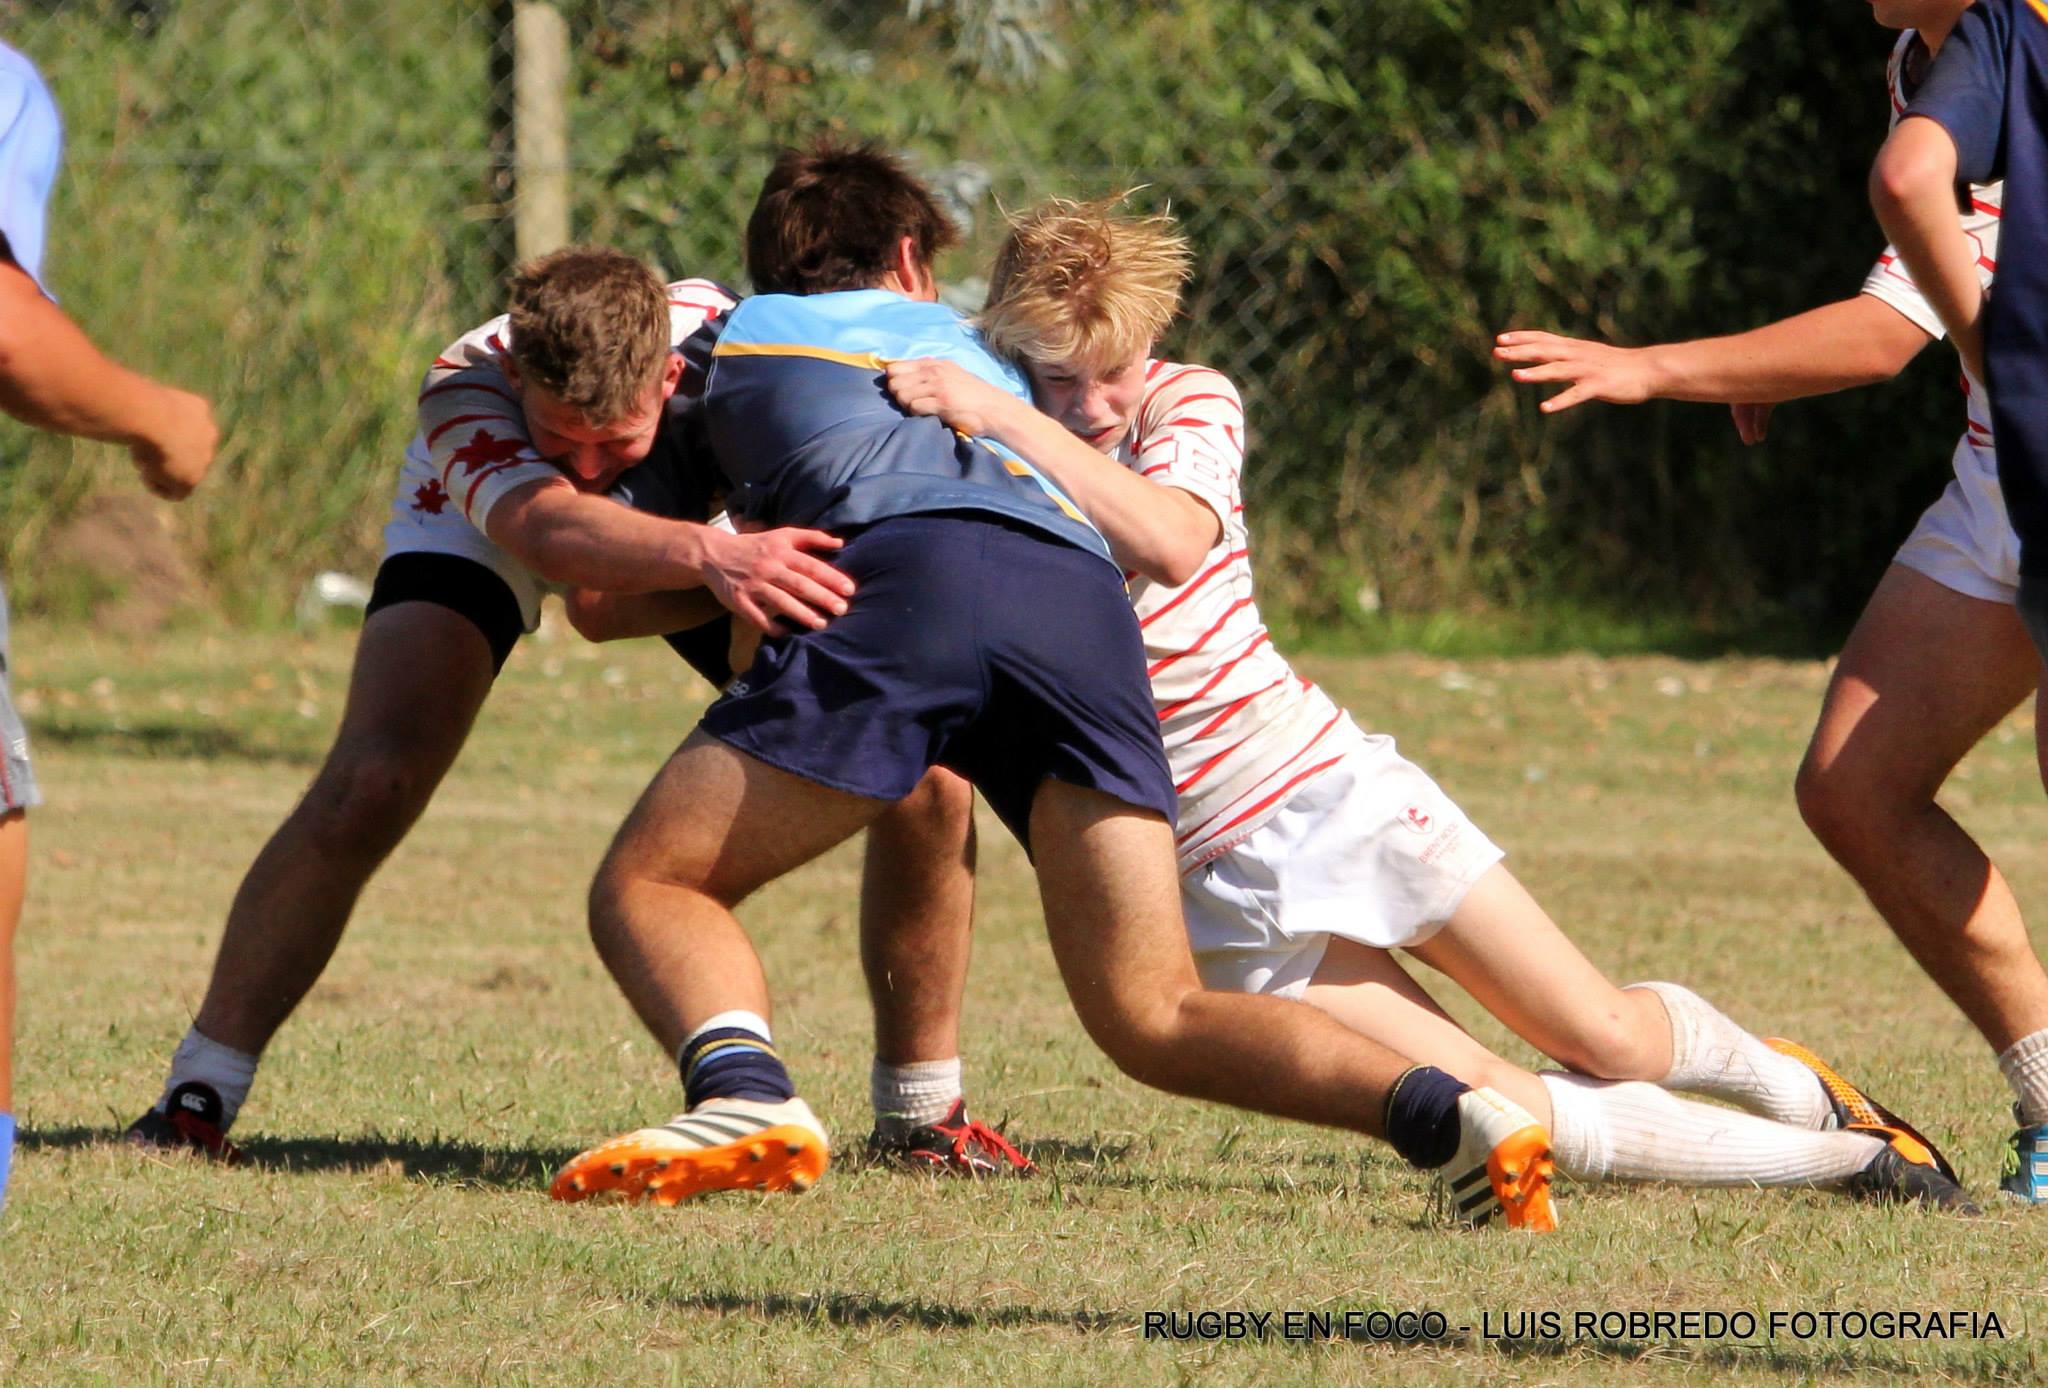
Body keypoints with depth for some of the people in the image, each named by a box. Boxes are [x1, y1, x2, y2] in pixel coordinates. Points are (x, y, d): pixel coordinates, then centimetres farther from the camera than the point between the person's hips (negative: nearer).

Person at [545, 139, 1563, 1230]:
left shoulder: (735, 338, 31)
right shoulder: (963, 338, 41)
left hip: (903, 573, -4)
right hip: (1086, 599, 4)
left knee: (646, 887, 6)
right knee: (1154, 1018, 5)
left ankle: (746, 1097, -26)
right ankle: (1443, 1113, -20)